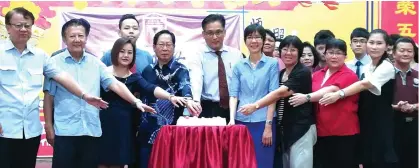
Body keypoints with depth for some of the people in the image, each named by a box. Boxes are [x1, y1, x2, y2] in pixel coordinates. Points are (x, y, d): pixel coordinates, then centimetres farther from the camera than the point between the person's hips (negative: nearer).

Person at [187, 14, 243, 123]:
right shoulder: (196, 54, -2)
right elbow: (196, 80, -19)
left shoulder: (236, 54, 10)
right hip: (208, 110, -3)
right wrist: (196, 101, -37)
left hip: (233, 109, 3)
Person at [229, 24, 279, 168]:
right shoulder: (239, 66, 9)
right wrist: (232, 119, -10)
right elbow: (234, 94, 4)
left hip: (263, 122, -2)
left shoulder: (272, 63, 0)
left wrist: (268, 125, -9)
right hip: (242, 121, 3)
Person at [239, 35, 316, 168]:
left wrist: (255, 106, -31)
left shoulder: (303, 73, -12)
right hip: (284, 129, 8)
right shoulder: (281, 73, 13)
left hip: (301, 129, -8)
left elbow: (280, 93, -23)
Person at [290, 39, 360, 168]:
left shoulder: (349, 76, -9)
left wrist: (307, 97, -30)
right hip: (321, 132, 6)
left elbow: (332, 90, -24)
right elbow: (314, 97, 26)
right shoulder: (317, 75, 11)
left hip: (344, 133, -6)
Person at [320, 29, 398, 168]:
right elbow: (362, 97, 12)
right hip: (366, 122, 7)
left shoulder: (387, 67, -12)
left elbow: (365, 84, -25)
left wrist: (339, 94, -33)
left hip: (381, 124, -7)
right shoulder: (366, 68, 12)